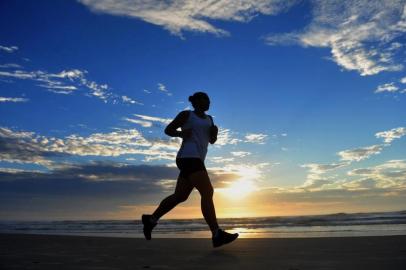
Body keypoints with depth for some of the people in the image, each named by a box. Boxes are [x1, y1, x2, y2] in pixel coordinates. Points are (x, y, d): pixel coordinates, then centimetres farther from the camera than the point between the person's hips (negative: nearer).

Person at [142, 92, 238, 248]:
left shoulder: (208, 119, 23)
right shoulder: (186, 114, 3)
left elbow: (212, 141, 24)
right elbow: (168, 130, 6)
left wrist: (215, 132, 3)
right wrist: (181, 133, -12)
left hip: (196, 160, 9)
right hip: (188, 158, -9)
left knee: (180, 196, 11)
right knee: (207, 192, -18)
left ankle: (151, 219, 24)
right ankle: (217, 235, -20)